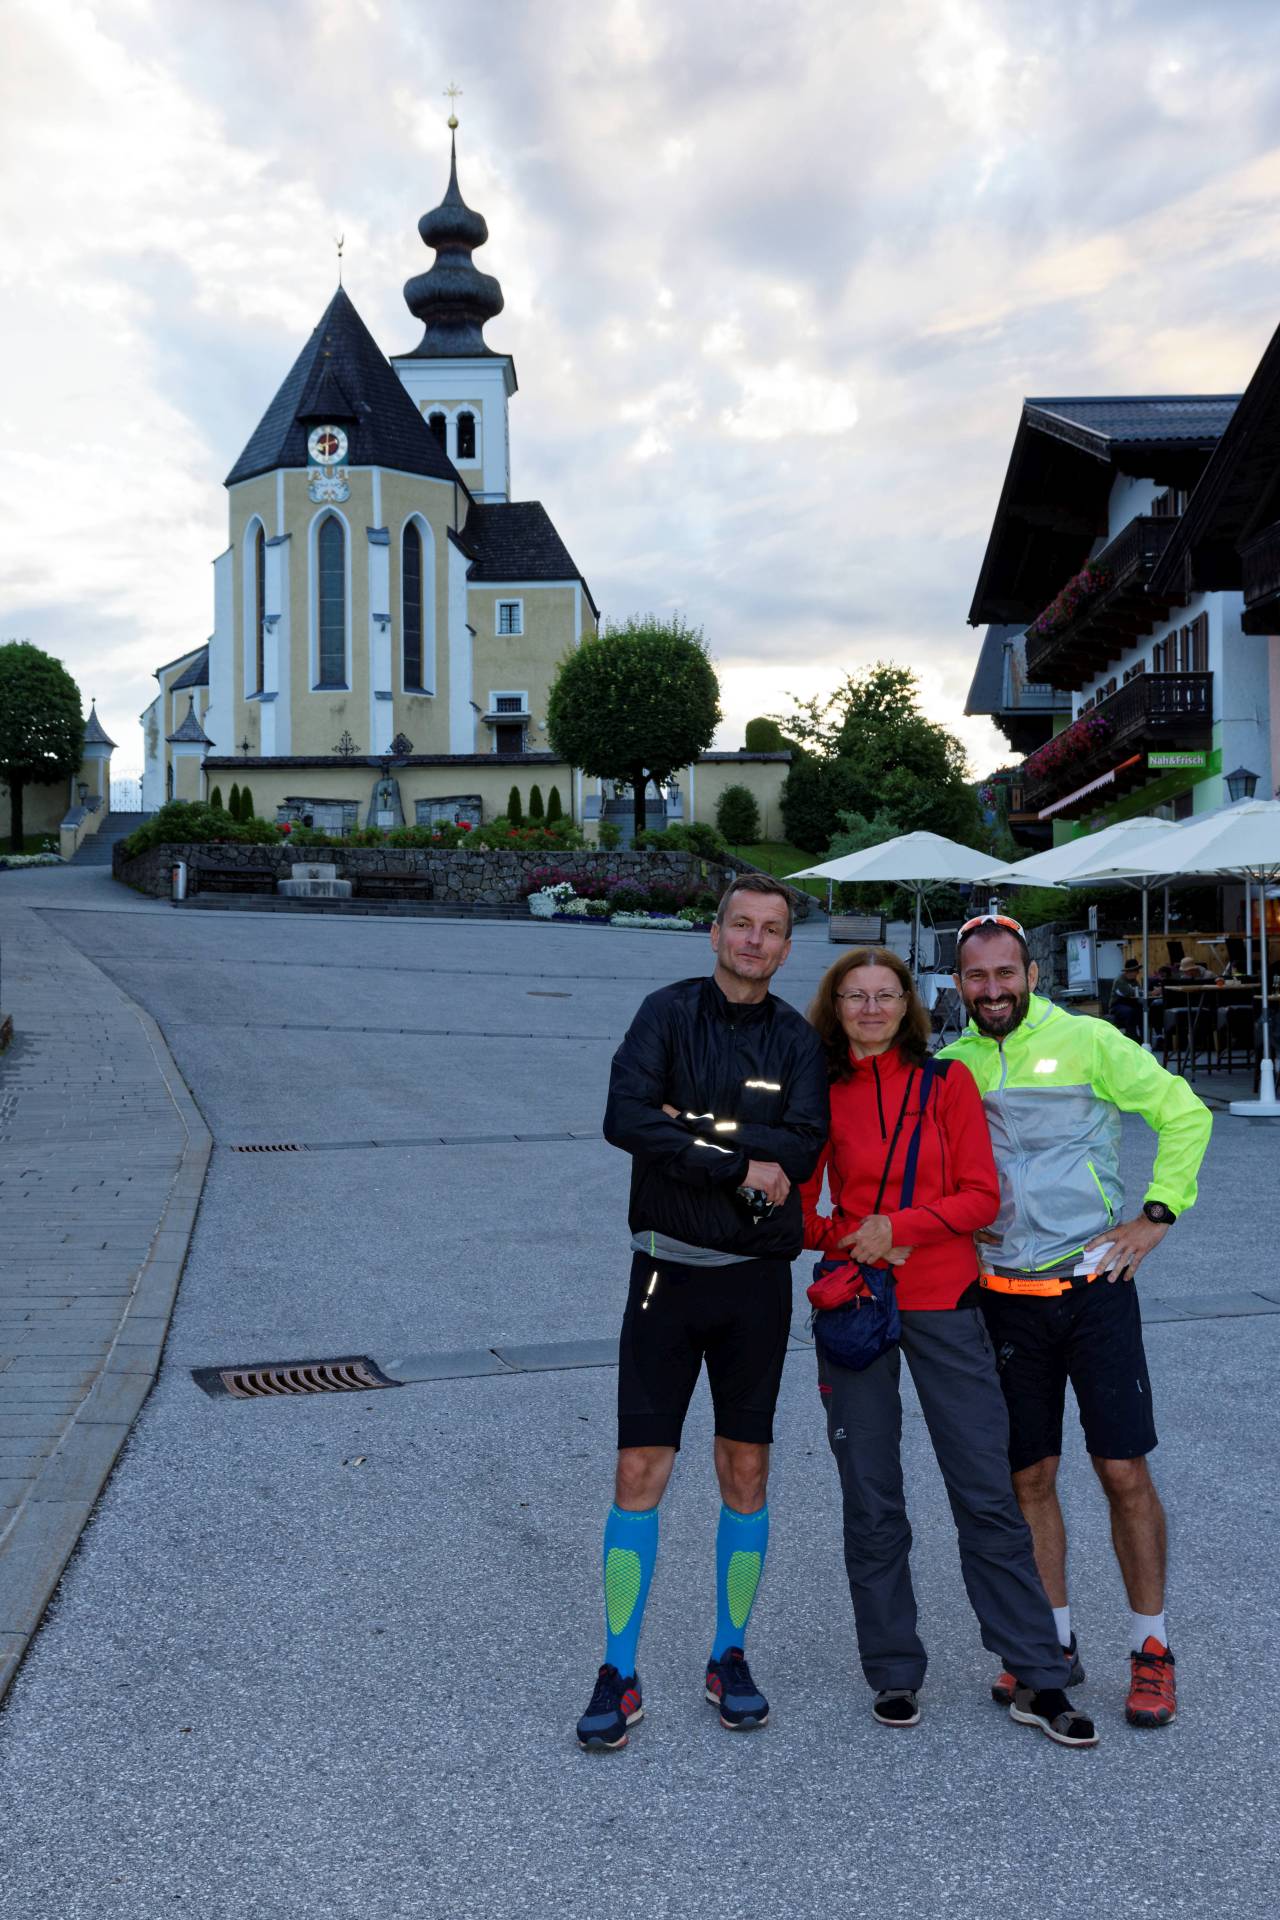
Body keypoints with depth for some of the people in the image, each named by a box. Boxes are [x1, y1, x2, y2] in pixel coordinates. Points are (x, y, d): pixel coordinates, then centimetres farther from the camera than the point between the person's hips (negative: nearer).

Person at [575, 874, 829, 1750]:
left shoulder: (797, 1039, 3)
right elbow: (625, 1118, -18)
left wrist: (696, 1127, -17)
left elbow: (803, 1147, -11)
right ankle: (619, 1675, 11)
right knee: (640, 1471, 0)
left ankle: (731, 1658, 26)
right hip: (667, 1273, -2)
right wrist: (740, 1164, -18)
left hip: (756, 1277, 2)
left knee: (746, 1471, 9)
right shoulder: (670, 1011, -3)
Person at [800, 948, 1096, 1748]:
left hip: (943, 1303, -1)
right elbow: (800, 1210, 9)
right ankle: (895, 1674, 22)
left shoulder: (947, 1082, 0)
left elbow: (982, 1196, -4)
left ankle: (1040, 1681, 12)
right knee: (872, 1503, 8)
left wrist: (899, 1227, -16)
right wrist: (844, 1238, -10)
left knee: (989, 1493, 2)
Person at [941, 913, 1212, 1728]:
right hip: (1006, 1296, 3)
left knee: (1125, 1471, -1)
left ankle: (1151, 1651, 15)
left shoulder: (1086, 1041, -6)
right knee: (1029, 1477, 9)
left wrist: (1157, 1214, -7)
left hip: (1094, 1286, -3)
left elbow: (1185, 1114, -1)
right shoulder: (950, 1065, 5)